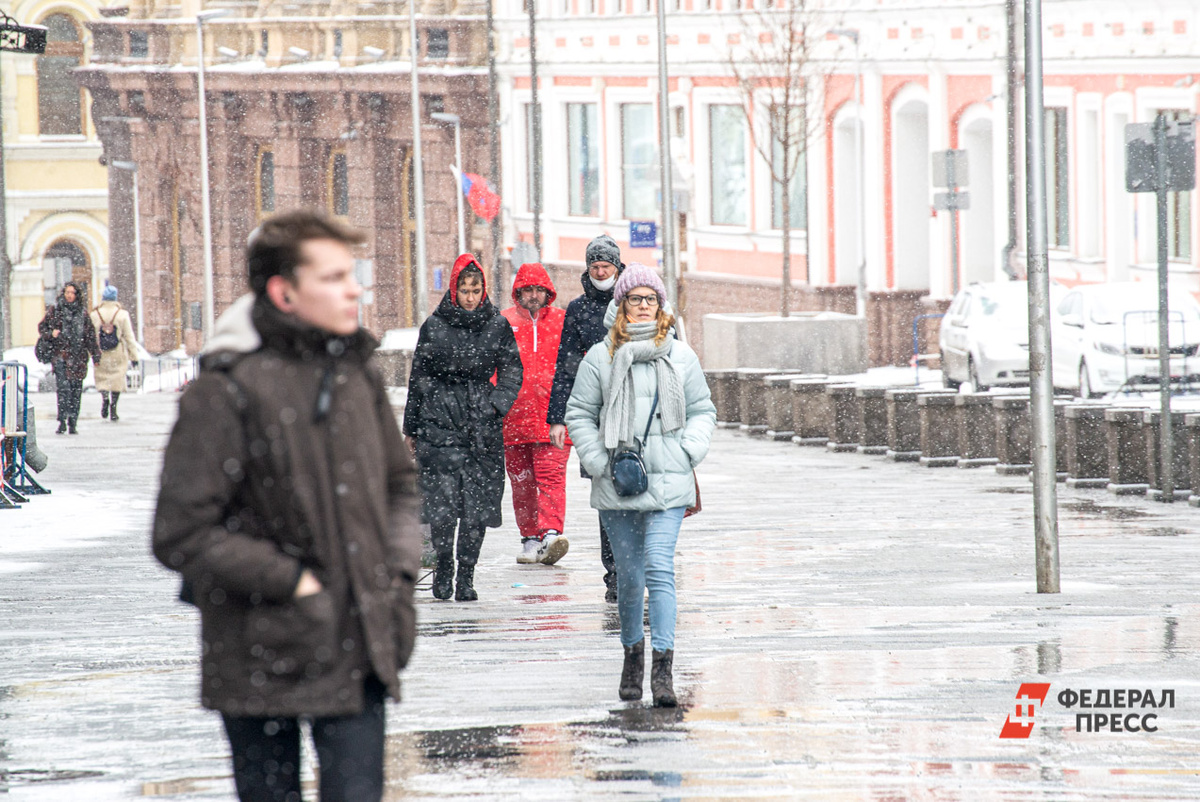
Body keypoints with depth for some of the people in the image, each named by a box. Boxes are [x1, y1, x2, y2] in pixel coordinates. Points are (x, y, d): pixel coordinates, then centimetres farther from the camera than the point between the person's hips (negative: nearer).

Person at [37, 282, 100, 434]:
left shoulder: (82, 313, 12)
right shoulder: (54, 311, 7)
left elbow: (90, 336, 15)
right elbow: (42, 327, 12)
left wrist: (95, 355, 12)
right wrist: (51, 333, -10)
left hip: (78, 357, 2)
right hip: (61, 355, -2)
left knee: (76, 390, 2)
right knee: (63, 387, -17)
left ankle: (73, 423, 8)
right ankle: (62, 421, -19)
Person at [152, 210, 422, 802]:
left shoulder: (357, 375, 7)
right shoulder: (225, 391, -12)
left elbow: (400, 484, 23)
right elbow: (181, 536, -13)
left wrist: (398, 575, 6)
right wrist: (293, 583, -13)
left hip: (357, 654, 4)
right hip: (261, 659, -4)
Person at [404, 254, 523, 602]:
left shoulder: (497, 325, 6)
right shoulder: (434, 325, 5)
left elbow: (511, 371, 11)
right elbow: (418, 378, 11)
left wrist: (495, 405, -6)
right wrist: (412, 428, 13)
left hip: (483, 427, 1)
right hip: (439, 424, -1)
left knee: (476, 509, -2)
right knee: (442, 507, -10)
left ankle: (466, 576, 8)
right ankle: (443, 565, 12)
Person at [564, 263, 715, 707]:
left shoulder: (680, 357, 6)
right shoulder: (601, 358, 3)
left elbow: (702, 411, 14)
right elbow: (579, 415, 7)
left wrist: (687, 454, -2)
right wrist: (599, 463, -3)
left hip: (667, 485, -1)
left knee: (659, 570, -12)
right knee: (629, 575, 9)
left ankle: (663, 669, -17)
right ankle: (632, 653, 29)